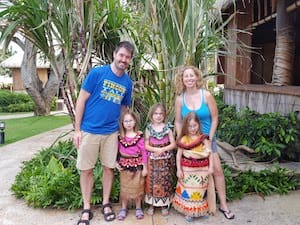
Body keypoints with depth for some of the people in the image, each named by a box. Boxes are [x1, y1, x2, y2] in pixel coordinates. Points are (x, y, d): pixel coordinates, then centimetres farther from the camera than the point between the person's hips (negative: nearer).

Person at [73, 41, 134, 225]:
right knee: (86, 170, 6)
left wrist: (121, 130, 10)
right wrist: (77, 129, -8)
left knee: (109, 168, 11)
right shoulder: (97, 73, -8)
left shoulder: (128, 82, 4)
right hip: (89, 130, -3)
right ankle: (87, 209, 21)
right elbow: (81, 100, -6)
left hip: (111, 133, 3)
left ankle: (106, 203, 29)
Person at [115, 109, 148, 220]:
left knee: (138, 187, 10)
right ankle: (123, 208, 26)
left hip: (137, 165, -1)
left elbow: (144, 152, -6)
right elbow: (117, 151, 5)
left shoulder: (139, 135, -8)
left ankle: (138, 208, 28)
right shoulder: (120, 136, -2)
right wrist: (116, 163, -6)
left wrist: (145, 167, -6)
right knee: (124, 187, 11)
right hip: (124, 165, 1)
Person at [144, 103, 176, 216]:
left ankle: (164, 205, 21)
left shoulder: (167, 127, -1)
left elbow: (173, 144, -3)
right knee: (152, 181, 3)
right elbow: (146, 145, -2)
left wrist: (163, 149, -17)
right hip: (153, 160, 0)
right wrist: (156, 149, -18)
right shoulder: (149, 128, 0)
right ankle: (151, 204, 19)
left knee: (165, 181, 6)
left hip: (166, 160, 0)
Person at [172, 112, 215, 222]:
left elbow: (210, 153, -1)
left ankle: (201, 210, 31)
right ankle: (188, 212, 20)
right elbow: (179, 155, -3)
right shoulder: (183, 140, -6)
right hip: (187, 170, -1)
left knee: (200, 191, 15)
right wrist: (179, 169, -5)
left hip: (201, 170, 1)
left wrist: (210, 167, -6)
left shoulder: (203, 138, -4)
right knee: (188, 190, 7)